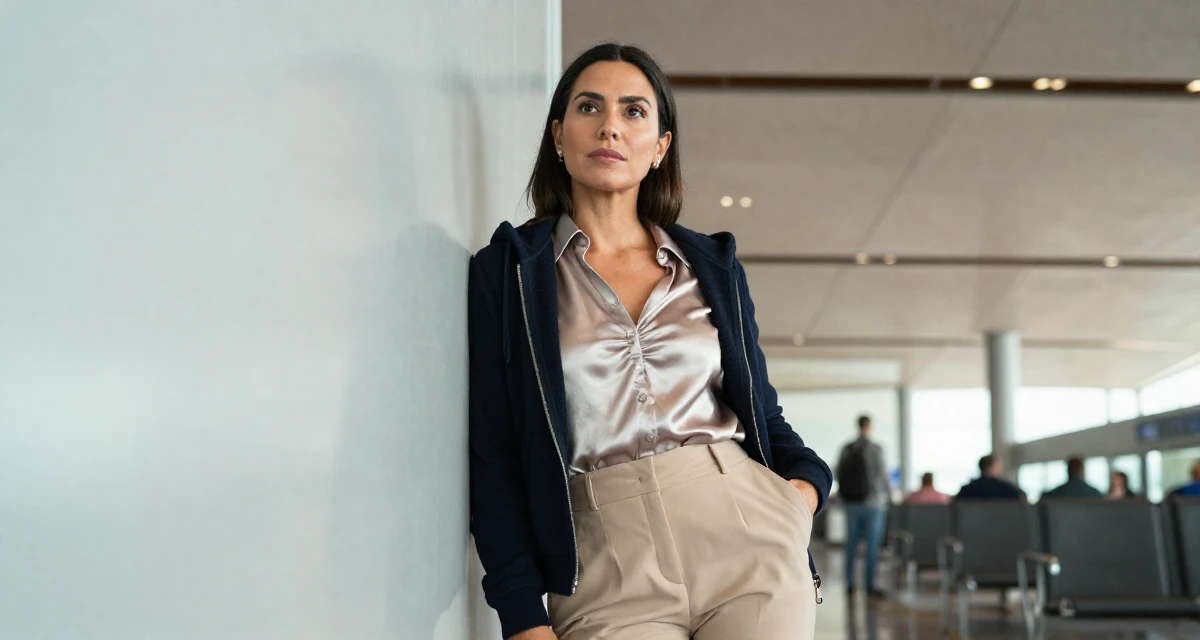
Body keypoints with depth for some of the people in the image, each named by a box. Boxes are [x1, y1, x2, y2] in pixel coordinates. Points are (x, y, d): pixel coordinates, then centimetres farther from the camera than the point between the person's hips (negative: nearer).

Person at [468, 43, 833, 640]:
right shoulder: (507, 271, 4)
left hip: (746, 544, 3)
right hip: (609, 572, -2)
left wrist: (807, 479, -1)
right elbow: (494, 455, 0)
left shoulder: (713, 267, 13)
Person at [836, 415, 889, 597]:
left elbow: (839, 474, 4)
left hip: (851, 503, 4)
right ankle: (869, 585, -1)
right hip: (873, 503, -4)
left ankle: (850, 584, 12)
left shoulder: (846, 449, 2)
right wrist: (884, 497, 9)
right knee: (872, 546, 0)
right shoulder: (875, 449, -10)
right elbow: (882, 475, -8)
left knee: (851, 545, 9)